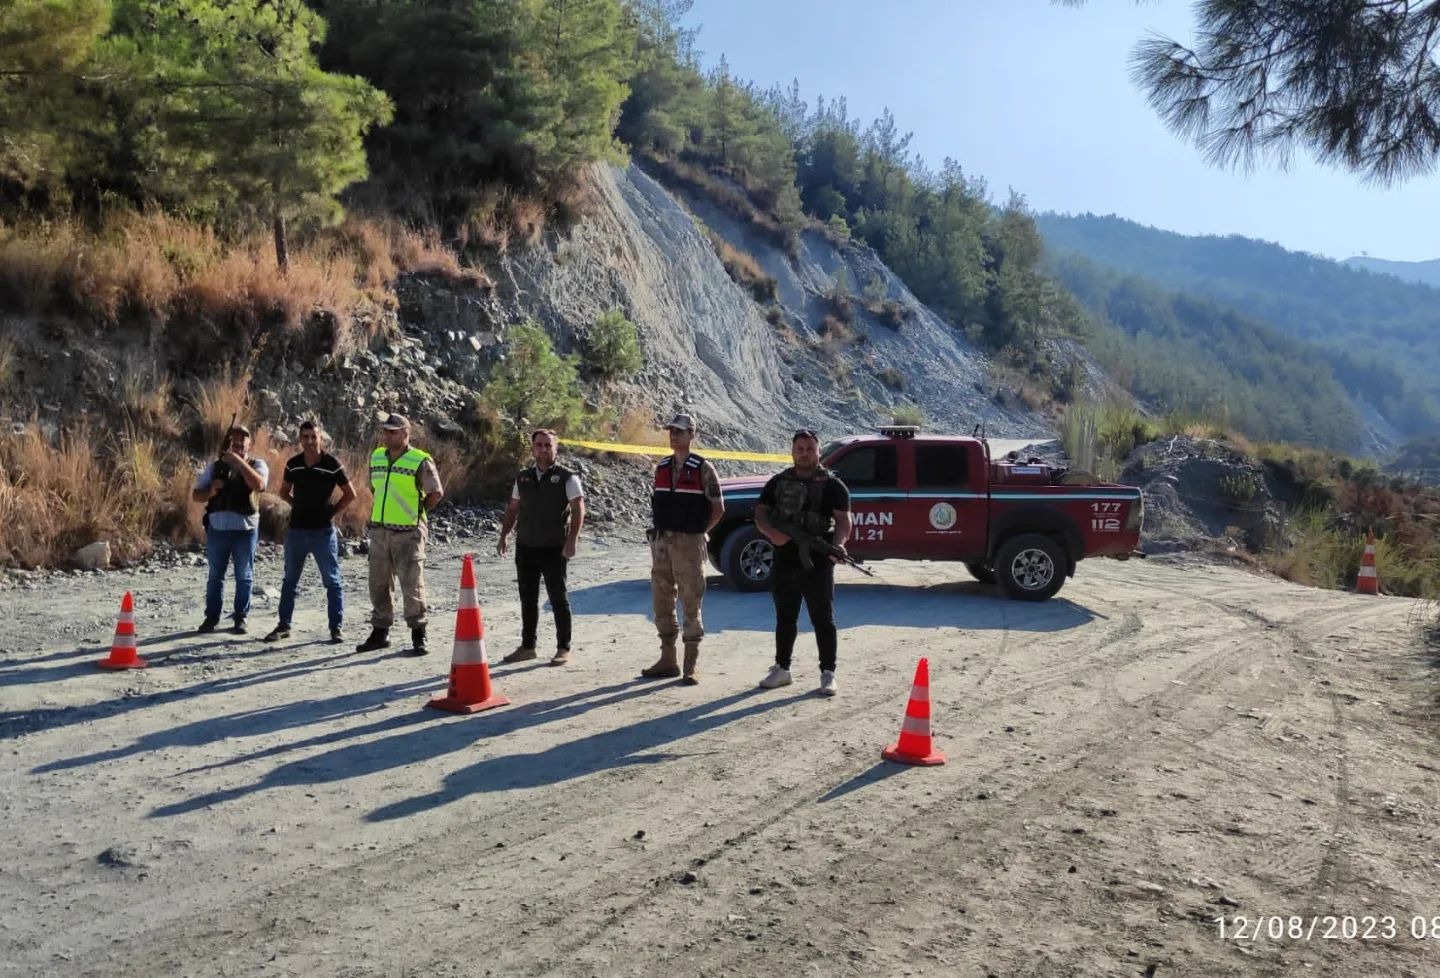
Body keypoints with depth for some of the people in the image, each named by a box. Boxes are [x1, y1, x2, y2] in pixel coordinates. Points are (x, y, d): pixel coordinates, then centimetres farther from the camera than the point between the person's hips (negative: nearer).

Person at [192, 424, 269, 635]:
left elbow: (258, 484, -20)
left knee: (244, 576, 6)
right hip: (217, 528, 2)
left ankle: (240, 618, 17)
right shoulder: (215, 466, 10)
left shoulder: (257, 465, 2)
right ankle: (211, 617, 18)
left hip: (245, 530, -2)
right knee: (215, 575, 9)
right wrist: (211, 491, -10)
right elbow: (195, 495, 11)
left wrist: (239, 461, -19)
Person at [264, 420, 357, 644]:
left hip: (323, 531, -4)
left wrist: (332, 512, -5)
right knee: (290, 580, 12)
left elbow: (350, 494, 0)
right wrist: (299, 506, 6)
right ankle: (283, 626, 22)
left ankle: (337, 628, 5)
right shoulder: (293, 464, 3)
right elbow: (284, 491, 19)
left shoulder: (332, 464, -8)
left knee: (332, 581, 0)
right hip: (296, 530, 4)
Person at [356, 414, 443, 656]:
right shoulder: (376, 457, 10)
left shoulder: (420, 461, -10)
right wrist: (385, 511, 14)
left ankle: (418, 636, 8)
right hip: (379, 531, 6)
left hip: (408, 533, -6)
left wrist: (415, 512, 0)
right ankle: (380, 632, 24)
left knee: (412, 585, -3)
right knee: (378, 584, 12)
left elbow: (436, 493, -6)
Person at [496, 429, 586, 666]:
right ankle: (527, 647, 22)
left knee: (558, 599, 1)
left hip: (554, 549, -5)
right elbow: (512, 509, 17)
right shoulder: (523, 478, 11)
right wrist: (504, 535, 7)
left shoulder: (566, 478, -4)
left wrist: (571, 541, -18)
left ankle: (563, 649, 10)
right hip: (525, 547, 5)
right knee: (528, 599, 12)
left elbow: (578, 510, -9)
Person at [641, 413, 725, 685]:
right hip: (661, 542, 6)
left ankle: (692, 665, 5)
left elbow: (718, 508, -3)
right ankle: (667, 660, 20)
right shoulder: (661, 468, 12)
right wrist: (657, 531, 6)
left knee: (690, 604, -1)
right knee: (661, 604, 10)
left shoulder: (703, 469, -5)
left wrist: (699, 532, -2)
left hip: (689, 543, -6)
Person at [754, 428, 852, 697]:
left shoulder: (832, 485, 0)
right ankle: (781, 669, 25)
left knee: (823, 620, 0)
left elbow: (843, 520, -7)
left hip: (818, 564, -4)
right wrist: (772, 533, -12)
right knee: (784, 618, 14)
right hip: (784, 561, 4)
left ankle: (828, 674, 7)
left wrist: (838, 543, -27)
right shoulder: (778, 482, 11)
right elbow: (760, 513, 9)